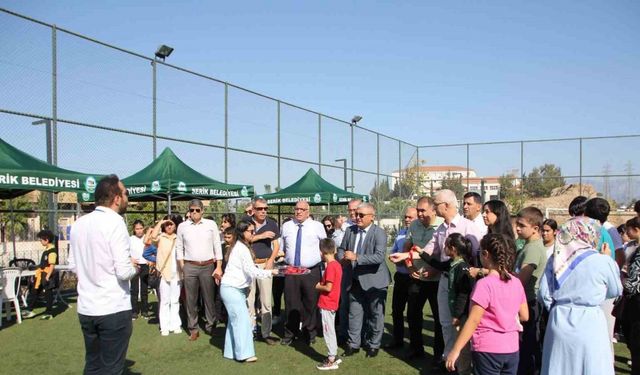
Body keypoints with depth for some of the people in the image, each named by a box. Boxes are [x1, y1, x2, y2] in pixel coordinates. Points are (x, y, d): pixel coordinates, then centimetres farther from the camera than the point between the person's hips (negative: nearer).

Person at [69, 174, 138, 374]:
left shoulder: (79, 224, 7)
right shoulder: (115, 222, -15)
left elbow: (74, 266, 15)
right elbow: (124, 272, -19)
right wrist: (135, 267, 1)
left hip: (86, 309, 7)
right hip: (114, 309, -7)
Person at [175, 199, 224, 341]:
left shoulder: (211, 224, 2)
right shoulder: (182, 226, 4)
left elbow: (217, 246, 3)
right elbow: (179, 248, 8)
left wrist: (219, 267, -2)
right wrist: (182, 269, 2)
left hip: (208, 266, 0)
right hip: (189, 267, 1)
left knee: (209, 298, 5)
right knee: (191, 299, 6)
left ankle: (211, 326, 18)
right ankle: (193, 329, 16)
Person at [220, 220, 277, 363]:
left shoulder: (239, 246, 14)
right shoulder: (242, 248, -16)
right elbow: (251, 270, -20)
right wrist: (270, 272, -12)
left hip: (237, 288, 10)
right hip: (231, 289, -10)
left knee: (235, 319, 11)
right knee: (242, 318, -10)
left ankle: (231, 351, 17)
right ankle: (244, 353, -9)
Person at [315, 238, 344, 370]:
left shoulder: (330, 267, -21)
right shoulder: (337, 264, 6)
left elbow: (328, 288, -23)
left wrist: (318, 286, -8)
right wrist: (322, 283, 5)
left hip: (327, 304, -9)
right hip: (331, 303, 9)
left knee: (328, 331, 1)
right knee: (330, 331, 18)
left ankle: (331, 360, 9)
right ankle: (334, 355, 28)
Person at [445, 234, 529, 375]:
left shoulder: (484, 284, -18)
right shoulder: (516, 283, 1)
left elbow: (473, 321, -19)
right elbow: (524, 316, 9)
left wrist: (455, 350, -14)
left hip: (488, 350, -6)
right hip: (511, 349, 6)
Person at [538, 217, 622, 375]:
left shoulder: (555, 259, -3)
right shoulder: (603, 262, -12)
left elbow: (543, 294, -2)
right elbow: (616, 291, 6)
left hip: (559, 323, 3)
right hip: (589, 325, -3)